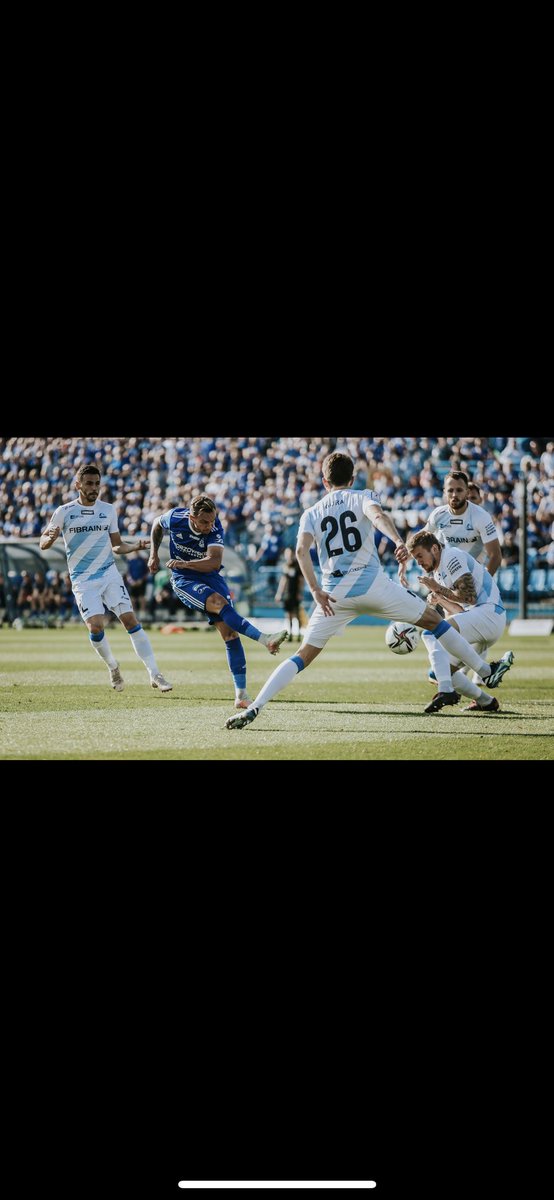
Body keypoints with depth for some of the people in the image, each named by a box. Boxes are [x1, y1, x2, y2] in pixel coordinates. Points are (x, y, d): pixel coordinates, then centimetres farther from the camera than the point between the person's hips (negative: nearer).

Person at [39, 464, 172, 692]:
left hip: (109, 574, 2)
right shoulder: (64, 512, -2)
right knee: (96, 626, -16)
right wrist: (50, 538, -23)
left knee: (130, 620, -9)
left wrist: (136, 546, -5)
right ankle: (112, 667, 12)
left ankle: (154, 674, -7)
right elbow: (43, 543, 1)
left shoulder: (108, 510, 6)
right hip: (83, 580, -2)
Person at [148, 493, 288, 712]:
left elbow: (214, 562, -32)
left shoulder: (215, 528, -20)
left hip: (210, 576, 1)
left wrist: (185, 563, -42)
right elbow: (157, 525, 10)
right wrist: (154, 554, 6)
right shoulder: (175, 518, -16)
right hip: (184, 581, -1)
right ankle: (265, 639, -40)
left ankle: (241, 694, -7)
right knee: (219, 603, -32)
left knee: (230, 632, -9)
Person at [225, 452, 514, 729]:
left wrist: (316, 591, -7)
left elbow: (301, 549, -3)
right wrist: (398, 542, -32)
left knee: (304, 656, 5)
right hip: (371, 582, -2)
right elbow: (377, 515, -15)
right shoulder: (362, 497, 9)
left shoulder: (311, 513, 15)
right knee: (433, 620, 15)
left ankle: (253, 708, -10)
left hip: (334, 593, 2)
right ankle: (486, 672, 21)